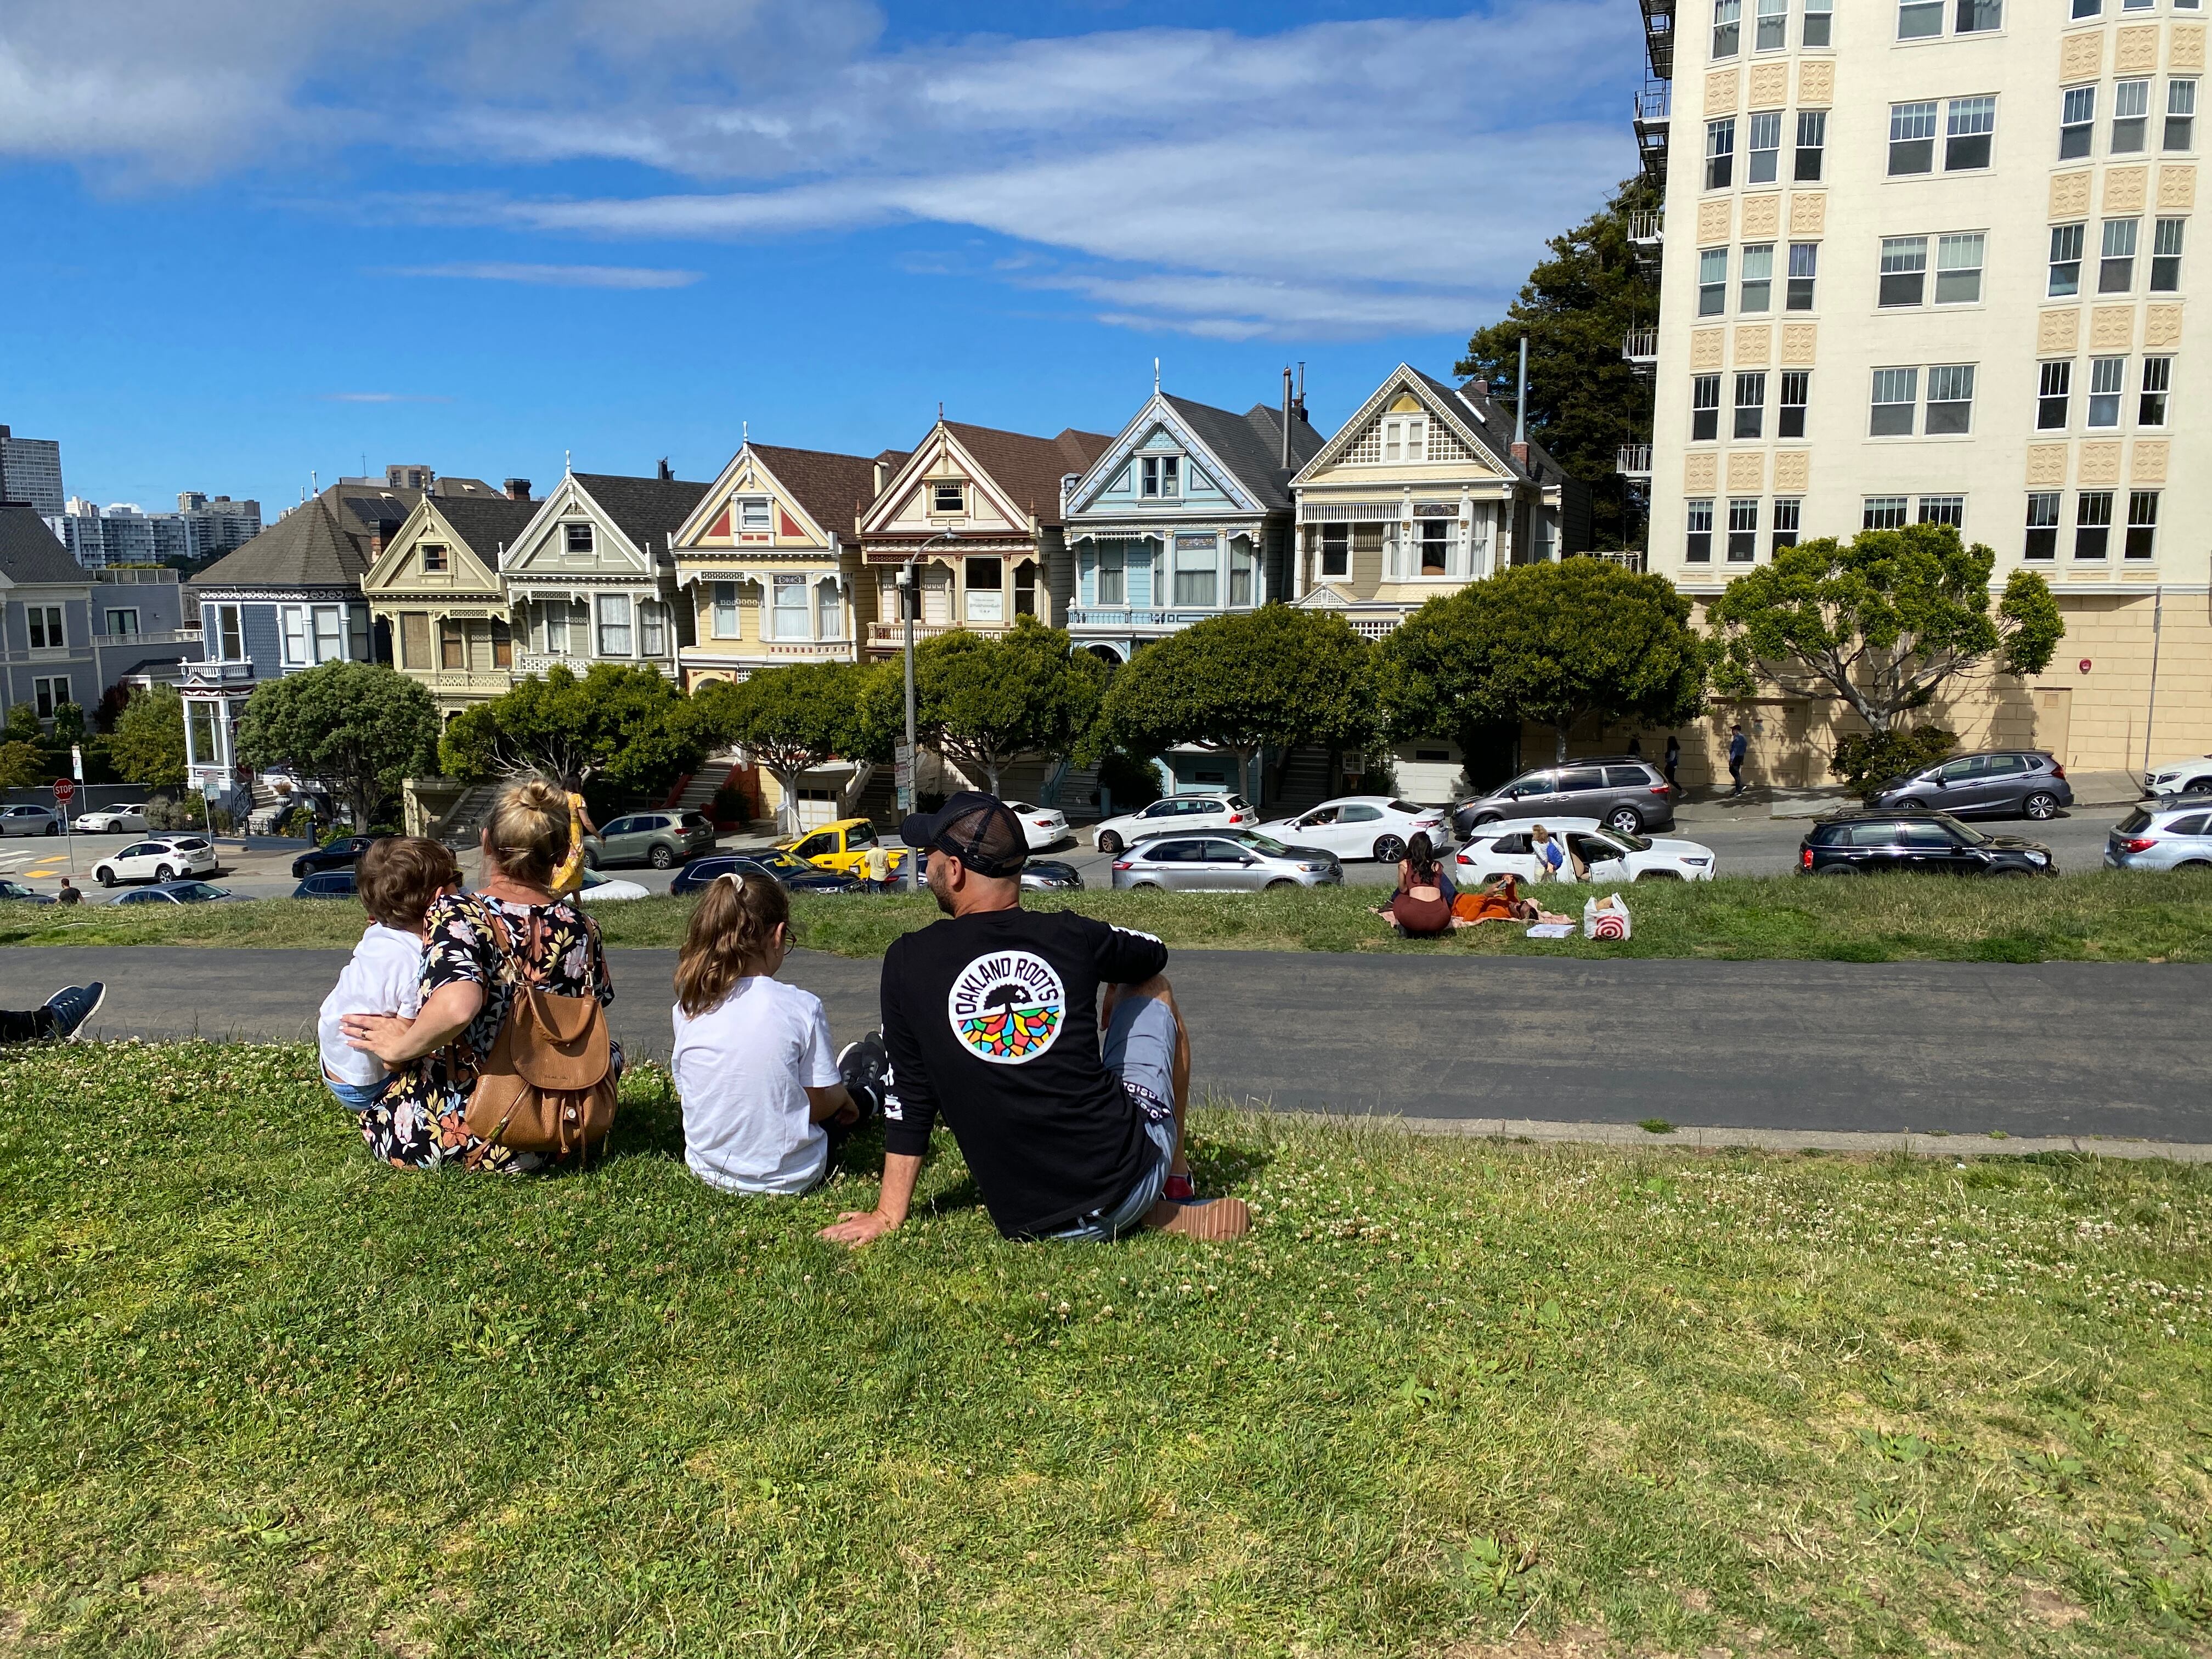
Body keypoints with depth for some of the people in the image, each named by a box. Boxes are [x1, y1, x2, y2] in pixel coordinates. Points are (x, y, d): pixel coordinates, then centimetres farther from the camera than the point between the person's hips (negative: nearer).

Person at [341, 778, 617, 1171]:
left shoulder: (455, 913, -16)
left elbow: (456, 1006, -35)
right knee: (609, 1050, 28)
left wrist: (401, 1047, -16)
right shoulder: (581, 928, -5)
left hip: (442, 1137, -2)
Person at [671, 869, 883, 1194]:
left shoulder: (688, 1008, -11)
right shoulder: (801, 1007, -22)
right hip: (789, 1177, -4)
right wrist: (843, 1096, 12)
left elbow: (685, 1094, 4)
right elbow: (821, 1104, -13)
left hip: (708, 1170, 4)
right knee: (854, 1099, 28)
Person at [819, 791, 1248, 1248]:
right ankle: (1174, 1190, 29)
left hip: (1029, 1222, 0)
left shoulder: (908, 962, -4)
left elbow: (909, 1100, 2)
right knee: (1153, 989, 24)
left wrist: (888, 1215, 13)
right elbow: (1155, 956, 19)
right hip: (1134, 1175, 0)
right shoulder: (1070, 935, -4)